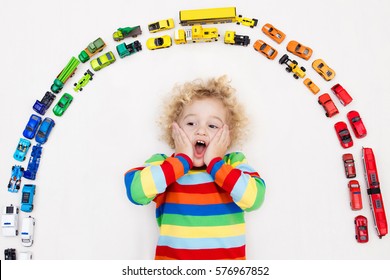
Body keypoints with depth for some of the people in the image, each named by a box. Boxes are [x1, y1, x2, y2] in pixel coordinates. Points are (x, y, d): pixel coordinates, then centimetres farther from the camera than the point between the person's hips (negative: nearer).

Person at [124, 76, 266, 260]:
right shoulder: (163, 163, 4)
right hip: (173, 257, 0)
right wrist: (183, 159, -8)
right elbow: (135, 190, -15)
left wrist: (214, 162, -7)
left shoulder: (234, 162, 6)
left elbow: (254, 198, -11)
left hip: (227, 257, 1)